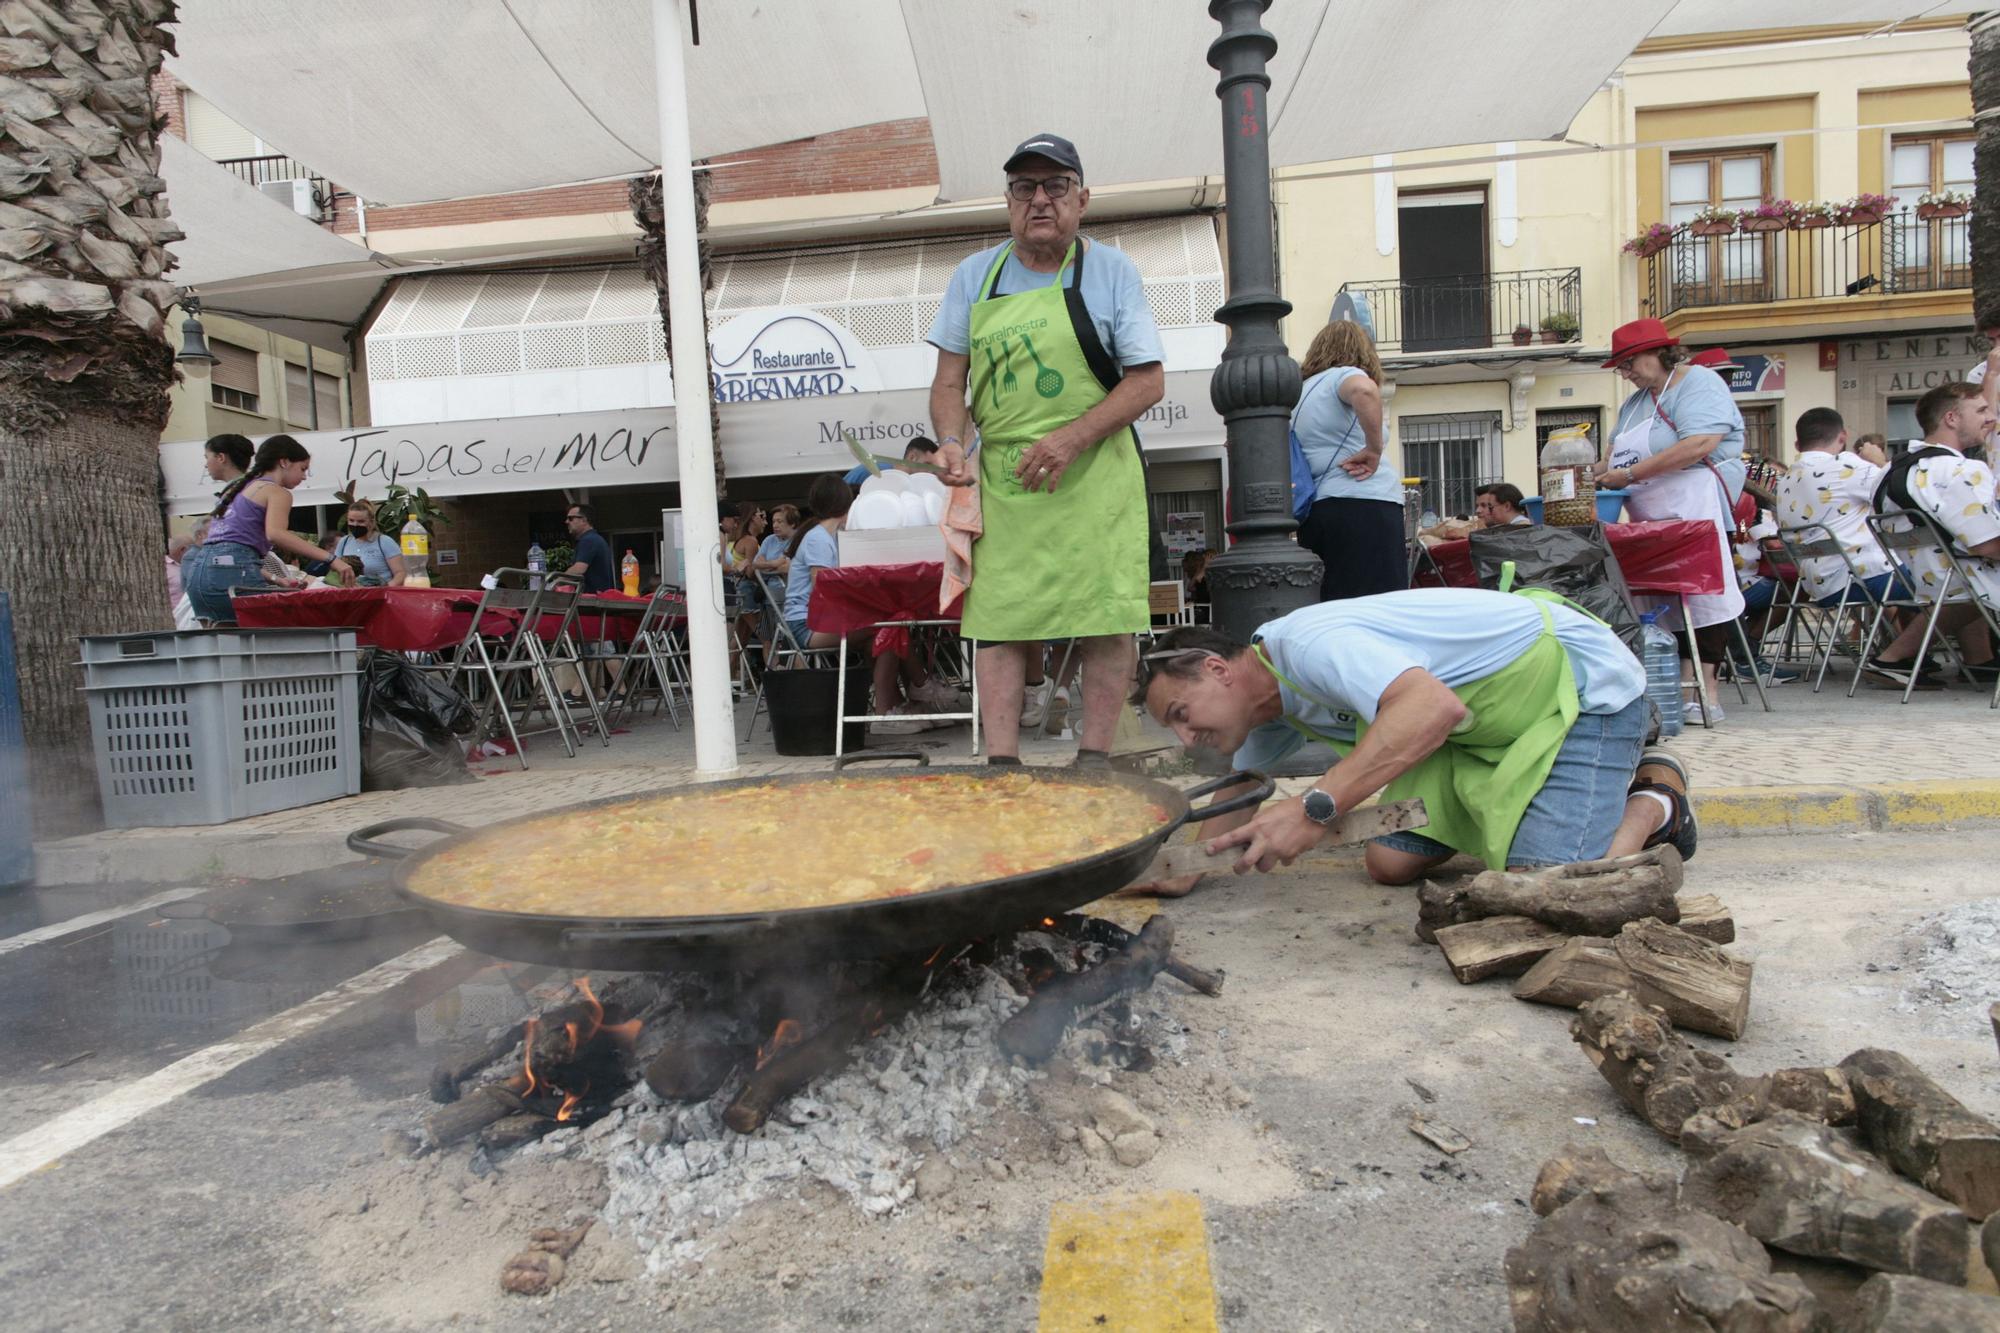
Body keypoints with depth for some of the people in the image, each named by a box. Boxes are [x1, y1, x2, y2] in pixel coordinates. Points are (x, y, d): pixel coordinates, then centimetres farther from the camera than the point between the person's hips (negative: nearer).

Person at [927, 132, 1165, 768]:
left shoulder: (1113, 270, 3)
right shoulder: (974, 277, 11)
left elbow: (1148, 380, -2)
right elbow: (949, 381, 12)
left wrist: (1072, 438, -15)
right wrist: (951, 442, -9)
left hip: (1094, 476, -2)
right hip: (1001, 478, 2)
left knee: (1104, 618, -4)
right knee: (997, 618, -2)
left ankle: (1093, 758, 7)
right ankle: (1001, 764, 3)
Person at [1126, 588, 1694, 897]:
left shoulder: (1308, 643, -28)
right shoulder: (1274, 707, 3)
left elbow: (1435, 706, -43)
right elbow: (1241, 785, 16)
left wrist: (1315, 808, -48)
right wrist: (1185, 871, 2)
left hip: (1583, 686, -9)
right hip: (1489, 722, 9)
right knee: (1390, 862, 0)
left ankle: (1652, 801, 5)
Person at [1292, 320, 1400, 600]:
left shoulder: (1300, 391, 24)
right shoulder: (1344, 375, 0)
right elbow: (1365, 390, -23)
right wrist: (1374, 450, -16)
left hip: (1316, 511, 8)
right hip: (1364, 505, -8)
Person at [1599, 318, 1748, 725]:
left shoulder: (1699, 383, -3)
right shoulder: (1635, 403, 24)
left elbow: (1698, 446, -19)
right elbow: (1615, 459, 21)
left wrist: (1630, 474, -18)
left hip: (1695, 509, -8)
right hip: (1651, 519, 8)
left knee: (1701, 595, -12)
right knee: (1662, 601, 0)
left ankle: (1705, 691, -11)